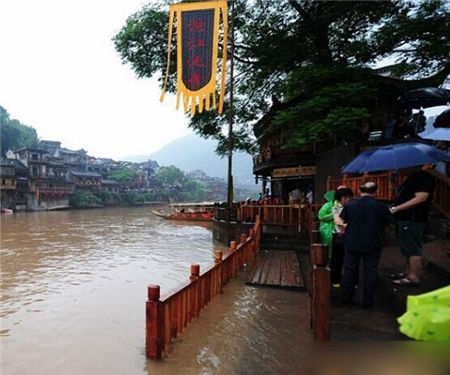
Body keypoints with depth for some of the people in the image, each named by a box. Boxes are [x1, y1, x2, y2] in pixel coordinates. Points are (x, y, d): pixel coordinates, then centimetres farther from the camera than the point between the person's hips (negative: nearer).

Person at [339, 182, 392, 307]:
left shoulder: (350, 205, -6)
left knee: (349, 270, 13)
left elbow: (343, 220, 6)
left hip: (352, 244, 2)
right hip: (372, 245, -1)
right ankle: (367, 301, 15)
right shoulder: (381, 207, -11)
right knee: (370, 272, 9)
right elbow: (388, 222, 2)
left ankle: (346, 297, 23)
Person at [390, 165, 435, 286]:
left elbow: (421, 198, -24)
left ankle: (413, 277, 4)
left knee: (412, 248, -4)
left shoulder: (424, 177, -14)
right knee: (408, 248, 17)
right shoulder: (414, 176, 16)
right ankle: (410, 272, 28)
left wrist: (397, 208, -24)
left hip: (413, 219, -10)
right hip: (405, 218, 10)